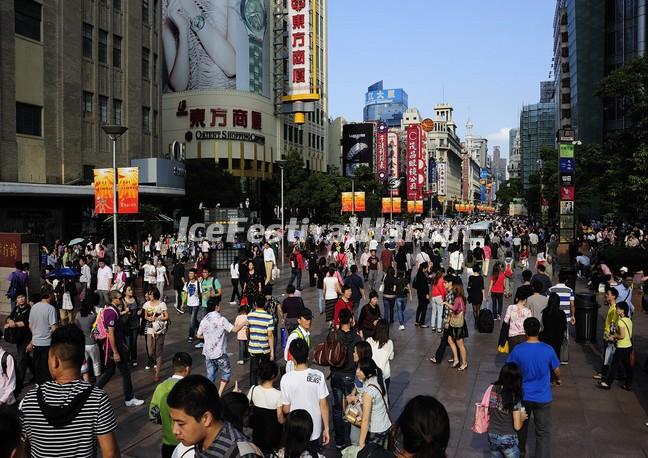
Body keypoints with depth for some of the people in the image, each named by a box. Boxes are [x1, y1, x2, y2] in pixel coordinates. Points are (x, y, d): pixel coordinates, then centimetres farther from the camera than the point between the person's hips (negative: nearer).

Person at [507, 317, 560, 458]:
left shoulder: (517, 350, -15)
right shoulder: (548, 350, -15)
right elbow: (557, 371, -1)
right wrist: (558, 379, 23)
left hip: (523, 396, 2)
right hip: (543, 398, -1)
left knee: (521, 425, 24)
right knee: (543, 432, 9)